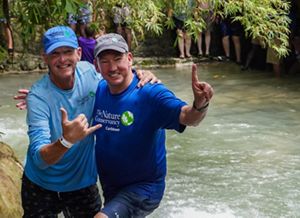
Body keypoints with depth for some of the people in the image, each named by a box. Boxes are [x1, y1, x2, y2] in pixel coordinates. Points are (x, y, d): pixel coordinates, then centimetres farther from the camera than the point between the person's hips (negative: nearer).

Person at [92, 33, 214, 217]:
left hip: (144, 188, -6)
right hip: (110, 187, 6)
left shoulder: (150, 94, -22)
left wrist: (200, 105, -56)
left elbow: (186, 117, -37)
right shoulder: (99, 90, -6)